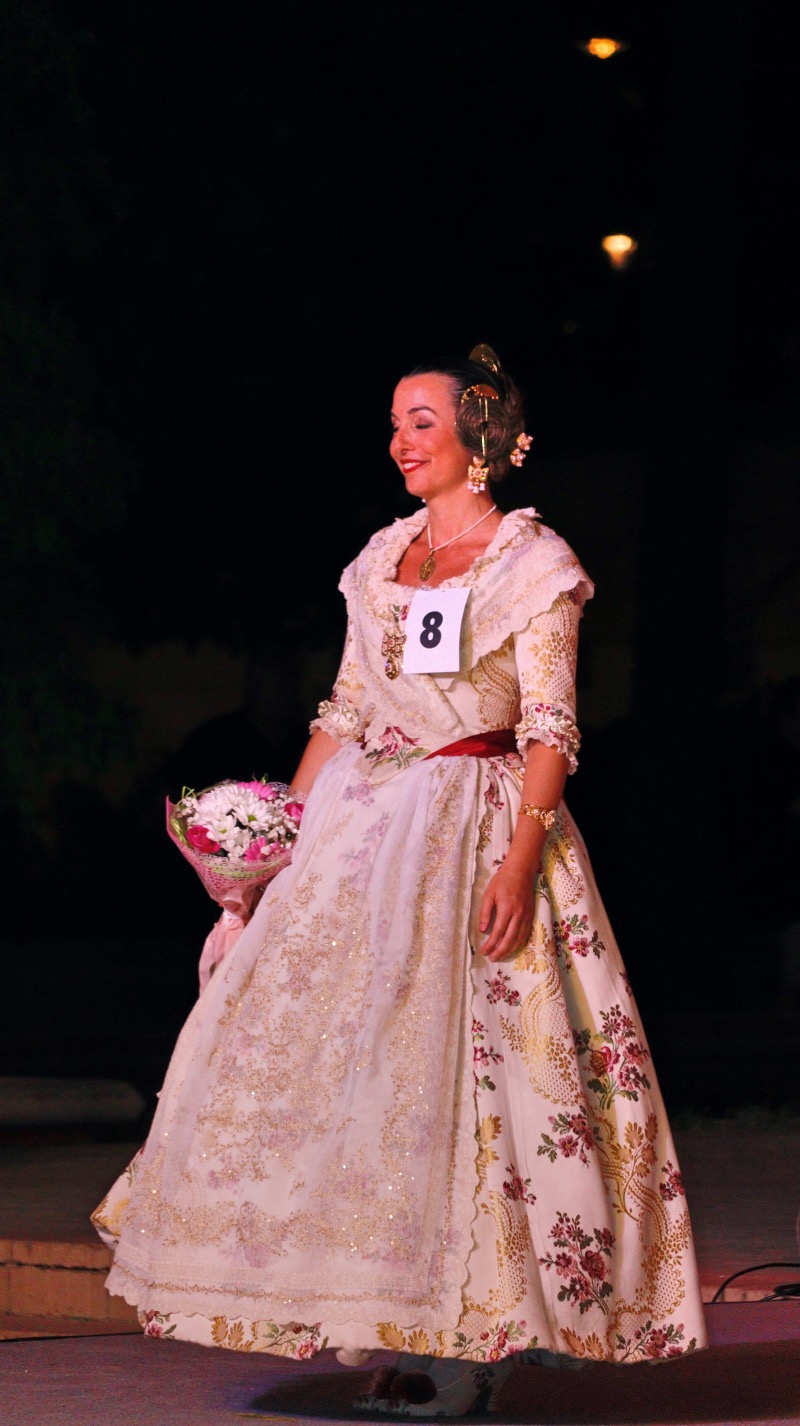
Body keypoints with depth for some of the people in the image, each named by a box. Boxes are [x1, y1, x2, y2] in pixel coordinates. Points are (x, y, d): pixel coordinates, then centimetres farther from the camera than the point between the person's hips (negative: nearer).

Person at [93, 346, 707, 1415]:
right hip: (361, 825, 7)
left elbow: (551, 726, -9)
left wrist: (521, 858, -20)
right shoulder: (382, 559, 15)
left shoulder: (533, 562, -3)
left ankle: (465, 1347, -6)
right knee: (311, 1036, -1)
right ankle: (384, 1318, 6)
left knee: (449, 1055, -11)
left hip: (478, 831, -6)